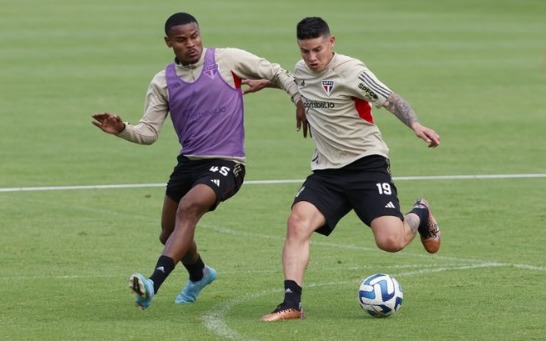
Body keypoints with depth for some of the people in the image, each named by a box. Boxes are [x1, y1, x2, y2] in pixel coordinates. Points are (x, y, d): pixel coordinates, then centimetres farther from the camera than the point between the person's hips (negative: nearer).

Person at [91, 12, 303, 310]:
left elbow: (275, 73, 4)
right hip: (188, 162, 6)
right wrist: (122, 130, -18)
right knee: (169, 235, 17)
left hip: (226, 164, -6)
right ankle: (199, 275, 51)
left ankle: (154, 284, -41)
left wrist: (301, 100, -7)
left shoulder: (227, 60, -5)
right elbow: (149, 132, 2)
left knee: (188, 207, -32)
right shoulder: (163, 82, 5)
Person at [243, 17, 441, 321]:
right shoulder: (301, 71, 8)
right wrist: (268, 82, 44)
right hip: (326, 170, 6)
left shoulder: (350, 71, -13)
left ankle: (420, 215, 20)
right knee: (298, 221, -21)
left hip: (367, 164, -6)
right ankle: (292, 304, -21)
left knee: (390, 241, -18)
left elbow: (391, 100, -13)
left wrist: (414, 124, -30)